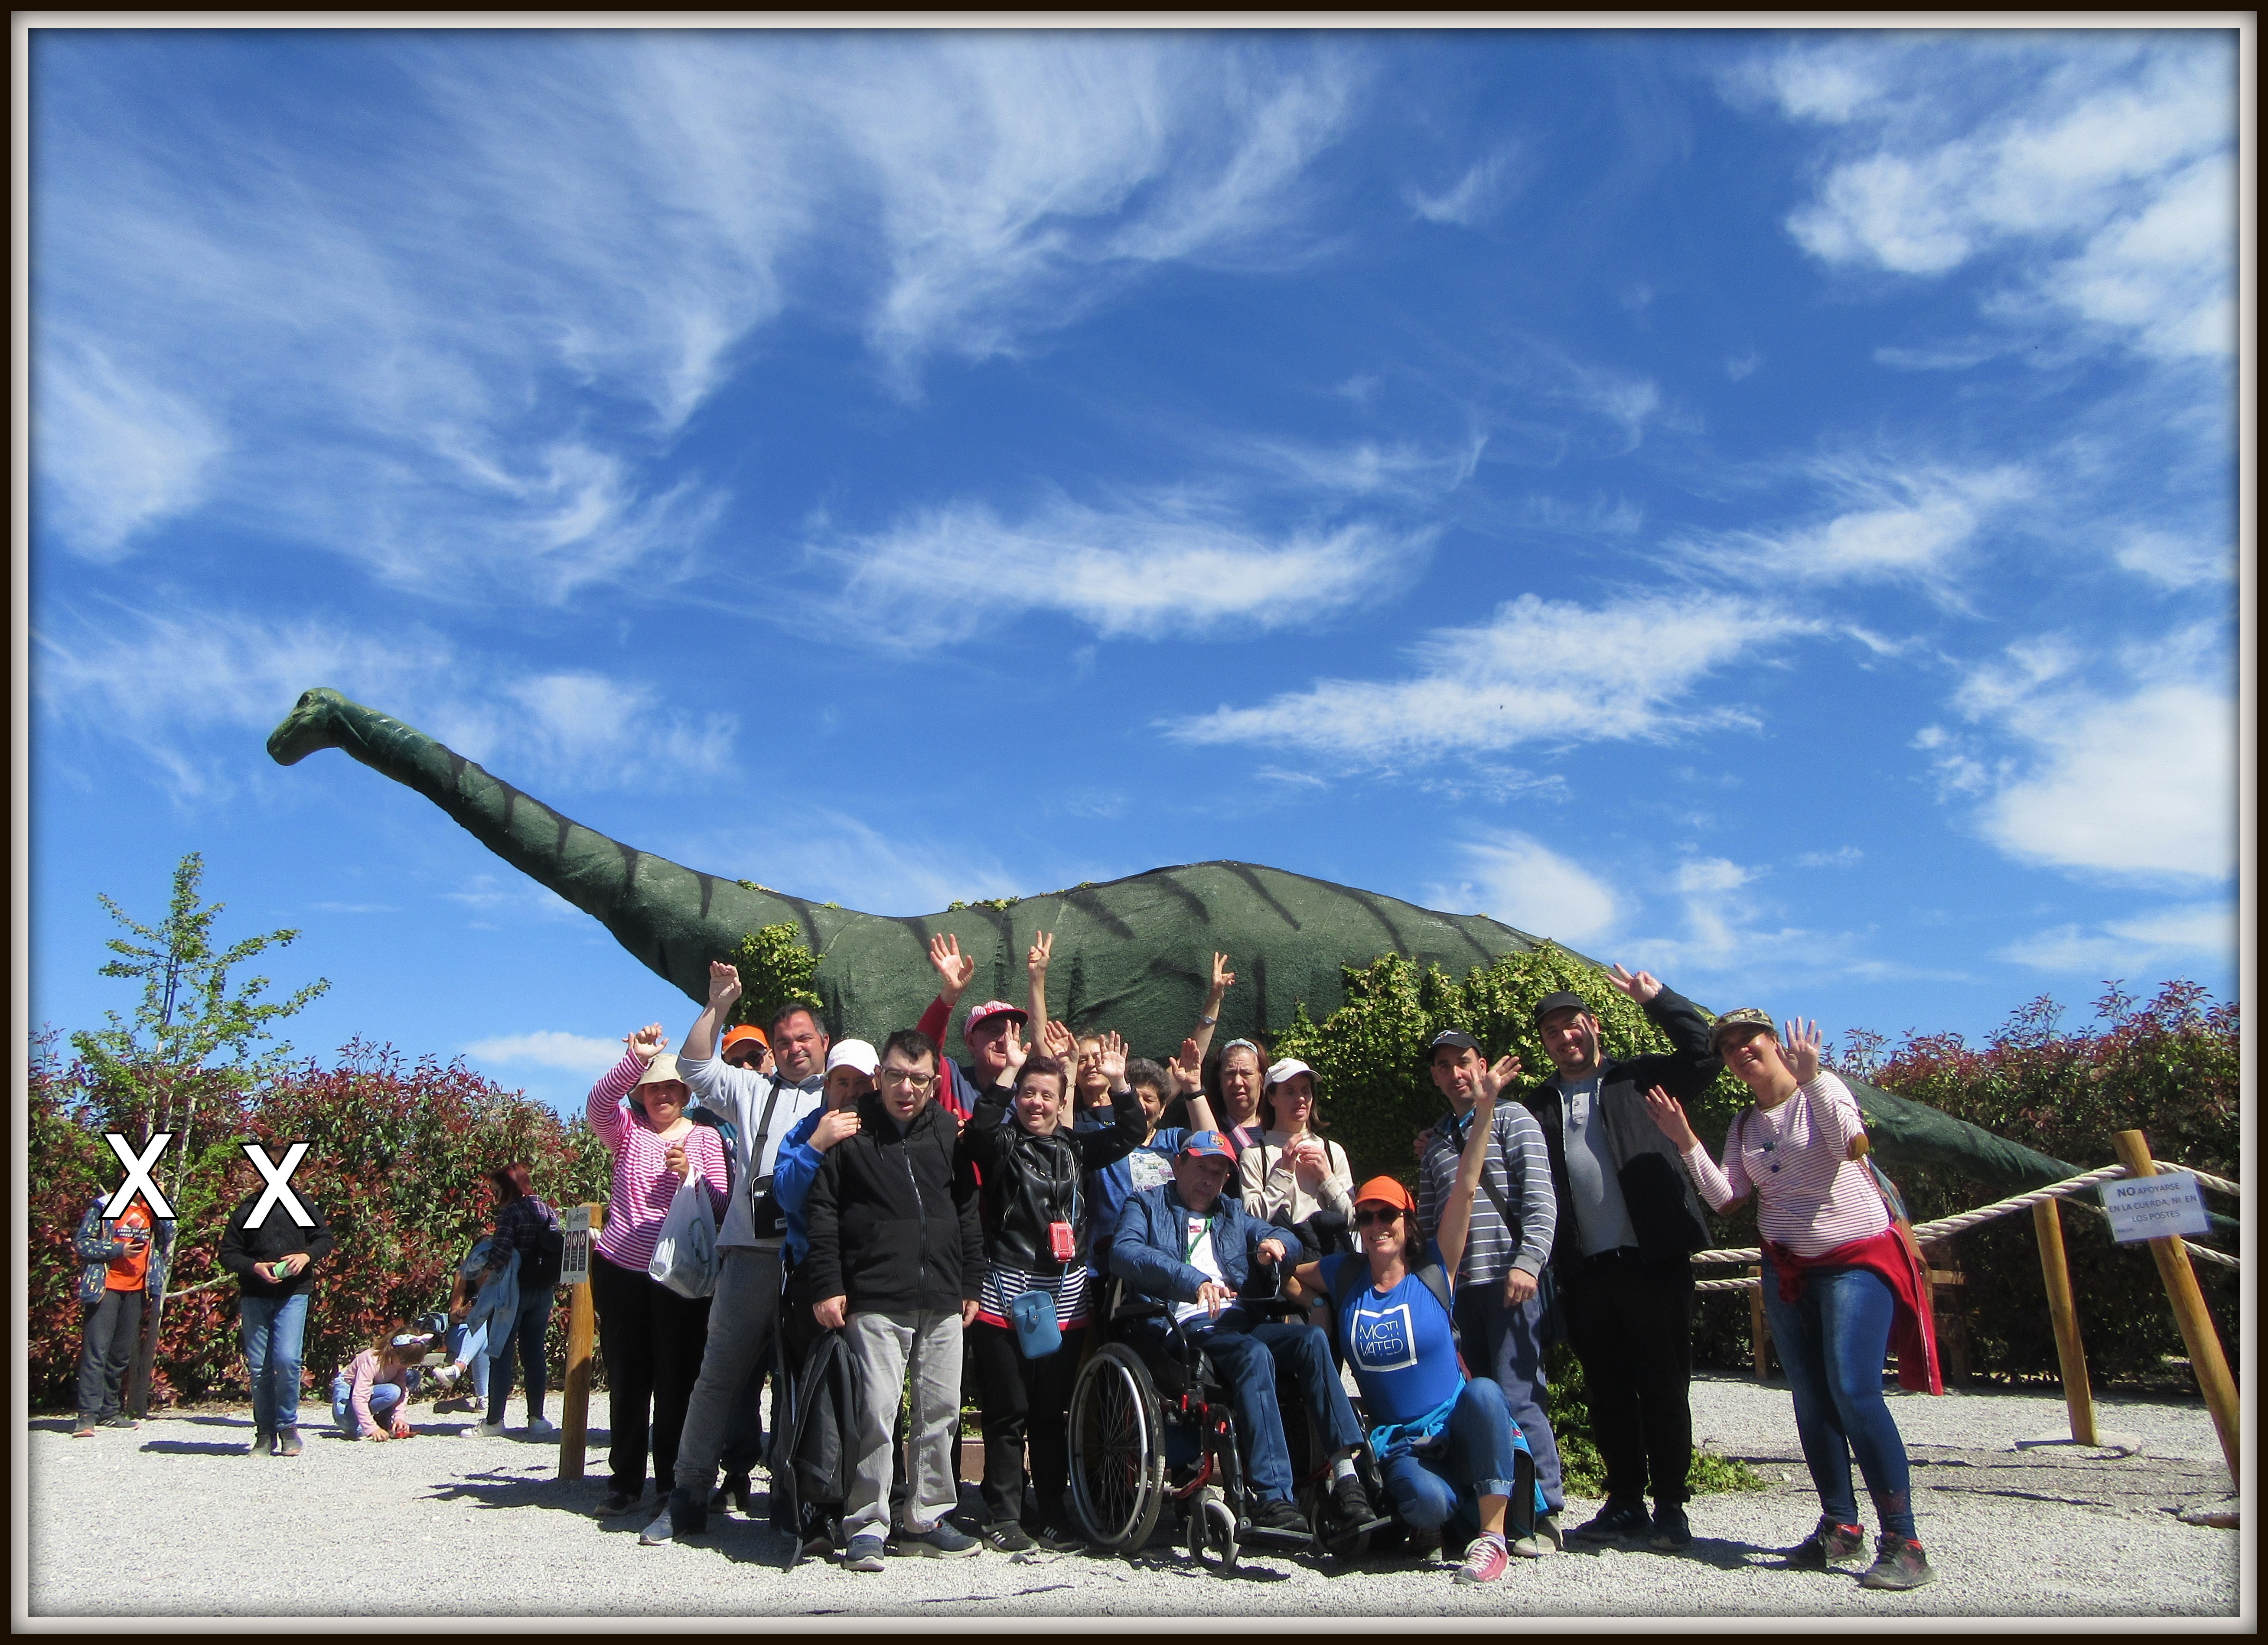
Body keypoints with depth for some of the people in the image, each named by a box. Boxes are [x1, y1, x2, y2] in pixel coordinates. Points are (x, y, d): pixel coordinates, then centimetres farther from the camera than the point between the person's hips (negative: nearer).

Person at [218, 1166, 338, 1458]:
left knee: (287, 1359, -15)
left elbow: (326, 1239, 11)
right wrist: (255, 1267, -13)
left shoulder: (301, 1204, 6)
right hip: (255, 1296, 2)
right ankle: (265, 1433, 15)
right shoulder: (245, 1210, 7)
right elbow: (228, 1254, 6)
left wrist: (307, 1256, -10)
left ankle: (288, 1427, 0)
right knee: (258, 1366, 3)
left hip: (293, 1294, -2)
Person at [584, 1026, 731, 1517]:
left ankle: (672, 1481, 11)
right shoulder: (628, 1129, 7)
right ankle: (626, 1480, 18)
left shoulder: (704, 1137, 3)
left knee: (678, 1377, 1)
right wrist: (636, 1058, -27)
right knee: (626, 1376, 8)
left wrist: (690, 1174, -22)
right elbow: (598, 1103, -14)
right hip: (619, 1268, 2)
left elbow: (721, 1201, -4)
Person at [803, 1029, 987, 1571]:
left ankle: (927, 1520, 19)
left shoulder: (949, 1130, 11)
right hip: (876, 1300, -4)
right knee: (876, 1413, -7)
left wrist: (971, 1284, 13)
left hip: (942, 1301, 4)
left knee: (940, 1413, 7)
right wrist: (827, 1287, -8)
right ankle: (867, 1527, 5)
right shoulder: (852, 1130, 0)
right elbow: (821, 1212, -1)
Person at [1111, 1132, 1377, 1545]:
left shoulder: (1232, 1213, 32)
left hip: (1241, 1324, 5)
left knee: (1311, 1338, -24)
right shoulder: (1148, 1206, 15)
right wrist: (1193, 1282, -23)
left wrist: (1275, 1243, -3)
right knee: (1254, 1354, -34)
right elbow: (1123, 1252, -7)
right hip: (1186, 1331, -5)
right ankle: (1273, 1499, -40)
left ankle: (1347, 1473, -30)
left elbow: (1291, 1241, 25)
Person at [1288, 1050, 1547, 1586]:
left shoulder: (1433, 1270, -1)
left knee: (1483, 1391, -36)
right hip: (1398, 1442, 1)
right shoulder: (1342, 1277, 5)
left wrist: (1484, 1108, -15)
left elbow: (1466, 1188, -9)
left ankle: (1493, 1535, -22)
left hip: (1458, 1425, -1)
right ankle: (1465, 1510, 5)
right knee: (1427, 1503, -33)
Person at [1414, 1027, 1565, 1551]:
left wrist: (1527, 1261, -17)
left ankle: (1545, 1515, -2)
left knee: (1516, 1398, -10)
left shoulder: (1512, 1119, 4)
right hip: (1460, 1286, 6)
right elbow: (1427, 1219, 23)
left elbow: (1541, 1198, -6)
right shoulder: (1434, 1140, 21)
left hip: (1511, 1281, -6)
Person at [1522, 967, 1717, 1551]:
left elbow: (1704, 1054, -5)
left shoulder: (1638, 1078, 8)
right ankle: (1625, 1502, 19)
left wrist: (1656, 999, -7)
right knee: (1607, 1391, 9)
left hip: (1653, 1260, -3)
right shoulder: (1540, 1104, 16)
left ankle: (1670, 1506, 9)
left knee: (1664, 1384, 1)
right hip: (1584, 1270, 4)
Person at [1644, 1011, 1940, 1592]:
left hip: (1857, 1259, -6)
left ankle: (1903, 1542, -15)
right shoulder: (1744, 1125, 11)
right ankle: (1841, 1526, 18)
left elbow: (1851, 1143, -24)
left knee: (1854, 1391, -18)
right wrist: (1686, 1142, -8)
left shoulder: (1823, 1091, -5)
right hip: (1788, 1270, 6)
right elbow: (1726, 1196, 1)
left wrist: (1810, 1079, -28)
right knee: (1812, 1401, 6)